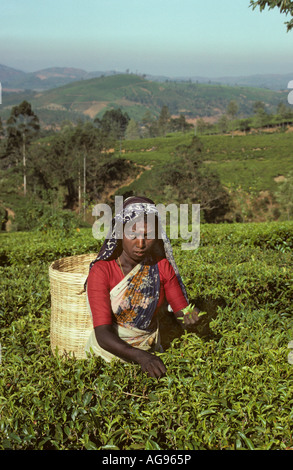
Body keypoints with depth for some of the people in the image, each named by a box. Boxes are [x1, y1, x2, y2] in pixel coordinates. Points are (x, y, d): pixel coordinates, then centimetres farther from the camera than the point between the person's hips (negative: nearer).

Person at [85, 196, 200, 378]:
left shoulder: (162, 267, -3)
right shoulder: (102, 271, -15)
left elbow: (182, 310, 0)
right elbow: (103, 335, -23)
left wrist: (190, 317, -24)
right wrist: (140, 356, -39)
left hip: (149, 349, 3)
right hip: (110, 350, -2)